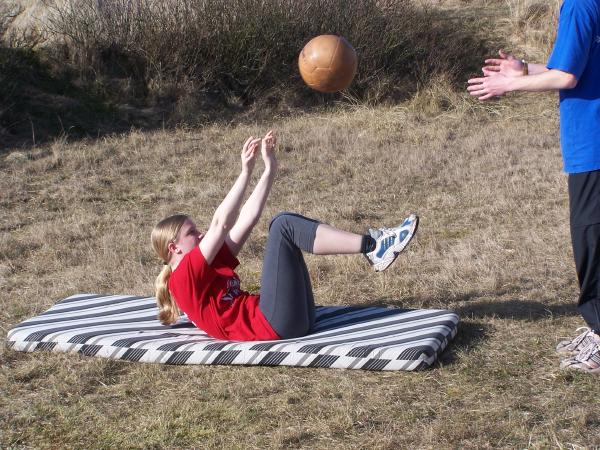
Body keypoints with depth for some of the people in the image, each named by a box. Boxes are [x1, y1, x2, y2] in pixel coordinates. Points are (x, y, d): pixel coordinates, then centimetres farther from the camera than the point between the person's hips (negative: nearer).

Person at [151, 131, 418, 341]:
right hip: (272, 327, -9)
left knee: (283, 224, 8)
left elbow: (248, 218, 21)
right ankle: (371, 246, -17)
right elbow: (221, 223, -11)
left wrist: (269, 169, 15)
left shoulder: (212, 264, 25)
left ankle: (372, 247, -6)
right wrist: (246, 171, -10)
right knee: (284, 225, -13)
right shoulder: (184, 276, -2)